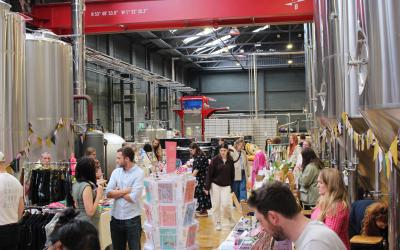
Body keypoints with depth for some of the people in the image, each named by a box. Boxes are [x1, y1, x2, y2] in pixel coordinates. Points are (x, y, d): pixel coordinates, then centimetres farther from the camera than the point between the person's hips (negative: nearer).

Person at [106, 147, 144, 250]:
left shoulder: (139, 173, -12)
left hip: (132, 219, -5)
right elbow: (108, 193, -6)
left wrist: (118, 192, -6)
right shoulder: (116, 172, 4)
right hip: (116, 218, 5)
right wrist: (125, 190, -15)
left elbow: (133, 198, -20)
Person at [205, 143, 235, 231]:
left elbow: (232, 174, 9)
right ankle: (218, 223, 17)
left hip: (226, 186, 1)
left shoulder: (230, 160, 2)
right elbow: (209, 173, -6)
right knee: (216, 205, 2)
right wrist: (207, 187, -9)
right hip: (215, 185, -1)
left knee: (226, 204, -9)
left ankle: (229, 218, 20)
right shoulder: (215, 160, -6)